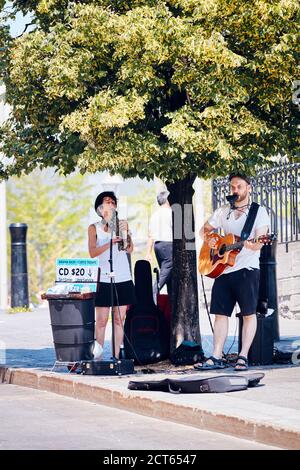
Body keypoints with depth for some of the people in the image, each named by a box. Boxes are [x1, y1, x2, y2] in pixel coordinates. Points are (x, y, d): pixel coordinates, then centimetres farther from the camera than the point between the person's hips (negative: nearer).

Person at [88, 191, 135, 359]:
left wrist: (126, 233, -17)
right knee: (101, 321, -3)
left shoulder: (122, 224, 10)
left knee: (119, 320, 2)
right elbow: (92, 252, -7)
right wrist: (110, 242, -20)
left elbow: (130, 249, 0)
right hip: (103, 279, -2)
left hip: (123, 279, 2)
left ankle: (116, 356, 6)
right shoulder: (94, 228, 5)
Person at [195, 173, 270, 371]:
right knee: (220, 313, 3)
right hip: (222, 268, 5)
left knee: (249, 314, -6)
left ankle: (243, 357, -3)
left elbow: (258, 243, -10)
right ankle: (217, 357, 4)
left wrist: (241, 242, -29)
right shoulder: (223, 212, 16)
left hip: (247, 268, -5)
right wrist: (209, 238, 0)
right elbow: (205, 229, 23)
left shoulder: (259, 212, 0)